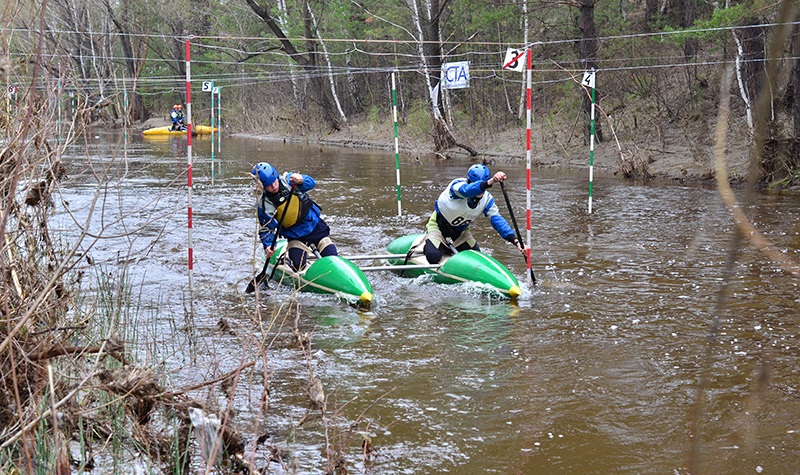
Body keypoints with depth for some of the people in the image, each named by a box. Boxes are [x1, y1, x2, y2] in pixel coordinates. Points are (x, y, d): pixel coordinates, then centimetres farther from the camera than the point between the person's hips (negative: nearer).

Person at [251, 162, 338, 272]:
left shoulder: (287, 180, -10)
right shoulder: (263, 204, -14)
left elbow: (311, 183, -20)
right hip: (296, 237, -1)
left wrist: (300, 180, -42)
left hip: (317, 226, 1)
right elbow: (266, 229, -8)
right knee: (297, 267, -15)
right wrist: (268, 245, -26)